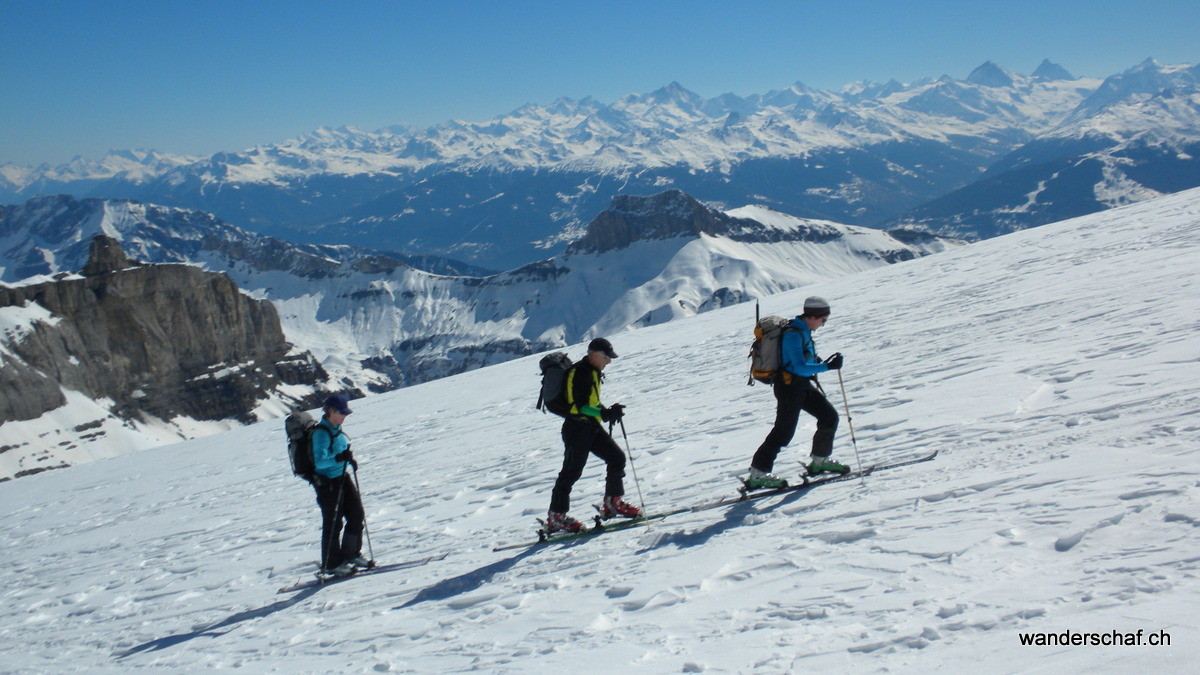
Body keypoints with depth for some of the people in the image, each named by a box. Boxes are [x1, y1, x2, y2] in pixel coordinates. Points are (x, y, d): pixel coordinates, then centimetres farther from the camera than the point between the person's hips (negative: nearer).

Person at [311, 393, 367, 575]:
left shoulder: (337, 429, 7)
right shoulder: (321, 433, -20)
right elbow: (320, 462, -28)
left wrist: (349, 458, 8)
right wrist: (339, 458, -38)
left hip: (342, 478, 9)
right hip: (327, 482, -9)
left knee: (357, 515, 12)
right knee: (333, 523, 1)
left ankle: (351, 554, 29)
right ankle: (331, 564, 15)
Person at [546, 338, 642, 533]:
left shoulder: (594, 372, 14)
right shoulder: (579, 373, -17)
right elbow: (579, 405, -25)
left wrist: (610, 413, 10)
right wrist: (606, 414, -30)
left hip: (592, 426, 9)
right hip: (577, 427, -9)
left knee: (617, 457, 7)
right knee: (572, 471, -5)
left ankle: (613, 502, 19)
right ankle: (556, 517, 3)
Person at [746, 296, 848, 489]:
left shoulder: (803, 331, 9)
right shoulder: (793, 335, -22)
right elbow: (800, 368, -28)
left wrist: (822, 363, 8)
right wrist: (828, 366, -27)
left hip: (803, 385, 10)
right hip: (789, 387, -10)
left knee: (830, 416, 10)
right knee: (784, 432, -6)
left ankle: (819, 461, 22)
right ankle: (757, 474, 1)